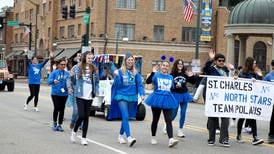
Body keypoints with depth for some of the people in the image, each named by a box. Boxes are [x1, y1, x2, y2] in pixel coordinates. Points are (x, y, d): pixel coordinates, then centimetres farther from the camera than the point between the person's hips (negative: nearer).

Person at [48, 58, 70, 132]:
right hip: (55, 93, -3)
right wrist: (53, 81, -30)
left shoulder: (67, 73, 8)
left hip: (64, 94, 3)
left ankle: (60, 125, 14)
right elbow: (49, 81, -10)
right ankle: (54, 123, 8)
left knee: (62, 109, 4)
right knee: (56, 108, -12)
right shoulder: (54, 73, -2)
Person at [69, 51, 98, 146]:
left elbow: (96, 81, 15)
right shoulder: (77, 67, -2)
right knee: (81, 115, -9)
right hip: (80, 95, -3)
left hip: (89, 96, 3)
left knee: (86, 117, 4)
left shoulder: (94, 69, 6)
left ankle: (84, 138, 11)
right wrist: (72, 76, -16)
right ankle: (74, 131, 17)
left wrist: (95, 91, 1)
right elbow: (74, 82, 4)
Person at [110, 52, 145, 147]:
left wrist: (142, 94, -10)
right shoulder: (120, 71, -3)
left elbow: (140, 84, 4)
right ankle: (129, 138, -24)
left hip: (132, 97, 4)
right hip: (122, 96, -4)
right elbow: (116, 85, -5)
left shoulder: (135, 73, 7)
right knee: (125, 117, -16)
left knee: (126, 117, 13)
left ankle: (121, 135, 31)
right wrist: (116, 76, -21)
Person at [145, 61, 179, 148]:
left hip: (167, 100, 2)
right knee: (155, 119, 11)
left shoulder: (170, 77, 10)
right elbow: (148, 82, -19)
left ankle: (171, 139, -19)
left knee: (169, 120, -9)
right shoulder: (156, 75, -2)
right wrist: (153, 72, -30)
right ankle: (153, 138, 27)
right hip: (157, 99, -2)